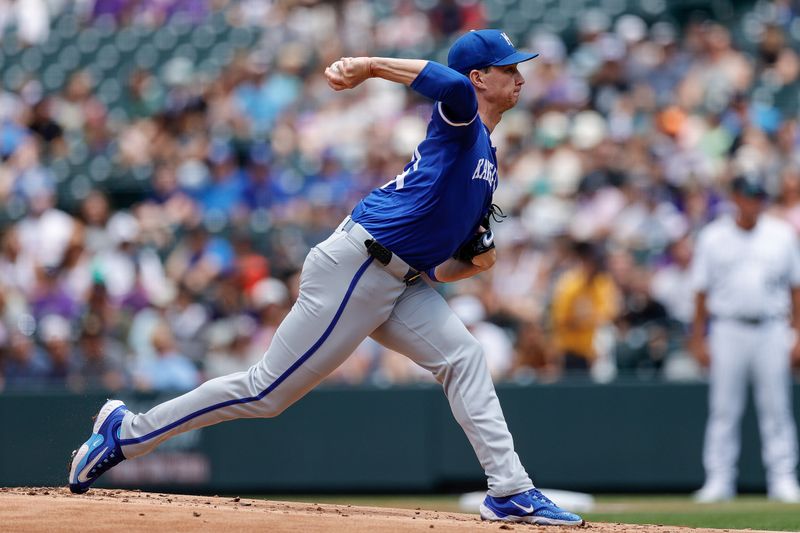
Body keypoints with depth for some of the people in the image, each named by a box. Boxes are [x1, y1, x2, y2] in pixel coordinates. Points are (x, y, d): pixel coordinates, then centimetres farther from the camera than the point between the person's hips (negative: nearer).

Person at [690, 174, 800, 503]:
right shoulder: (713, 238, 4)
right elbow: (702, 292, 5)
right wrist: (698, 339, 0)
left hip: (771, 331, 1)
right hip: (728, 331, -1)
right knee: (723, 410, 0)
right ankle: (719, 481, 4)